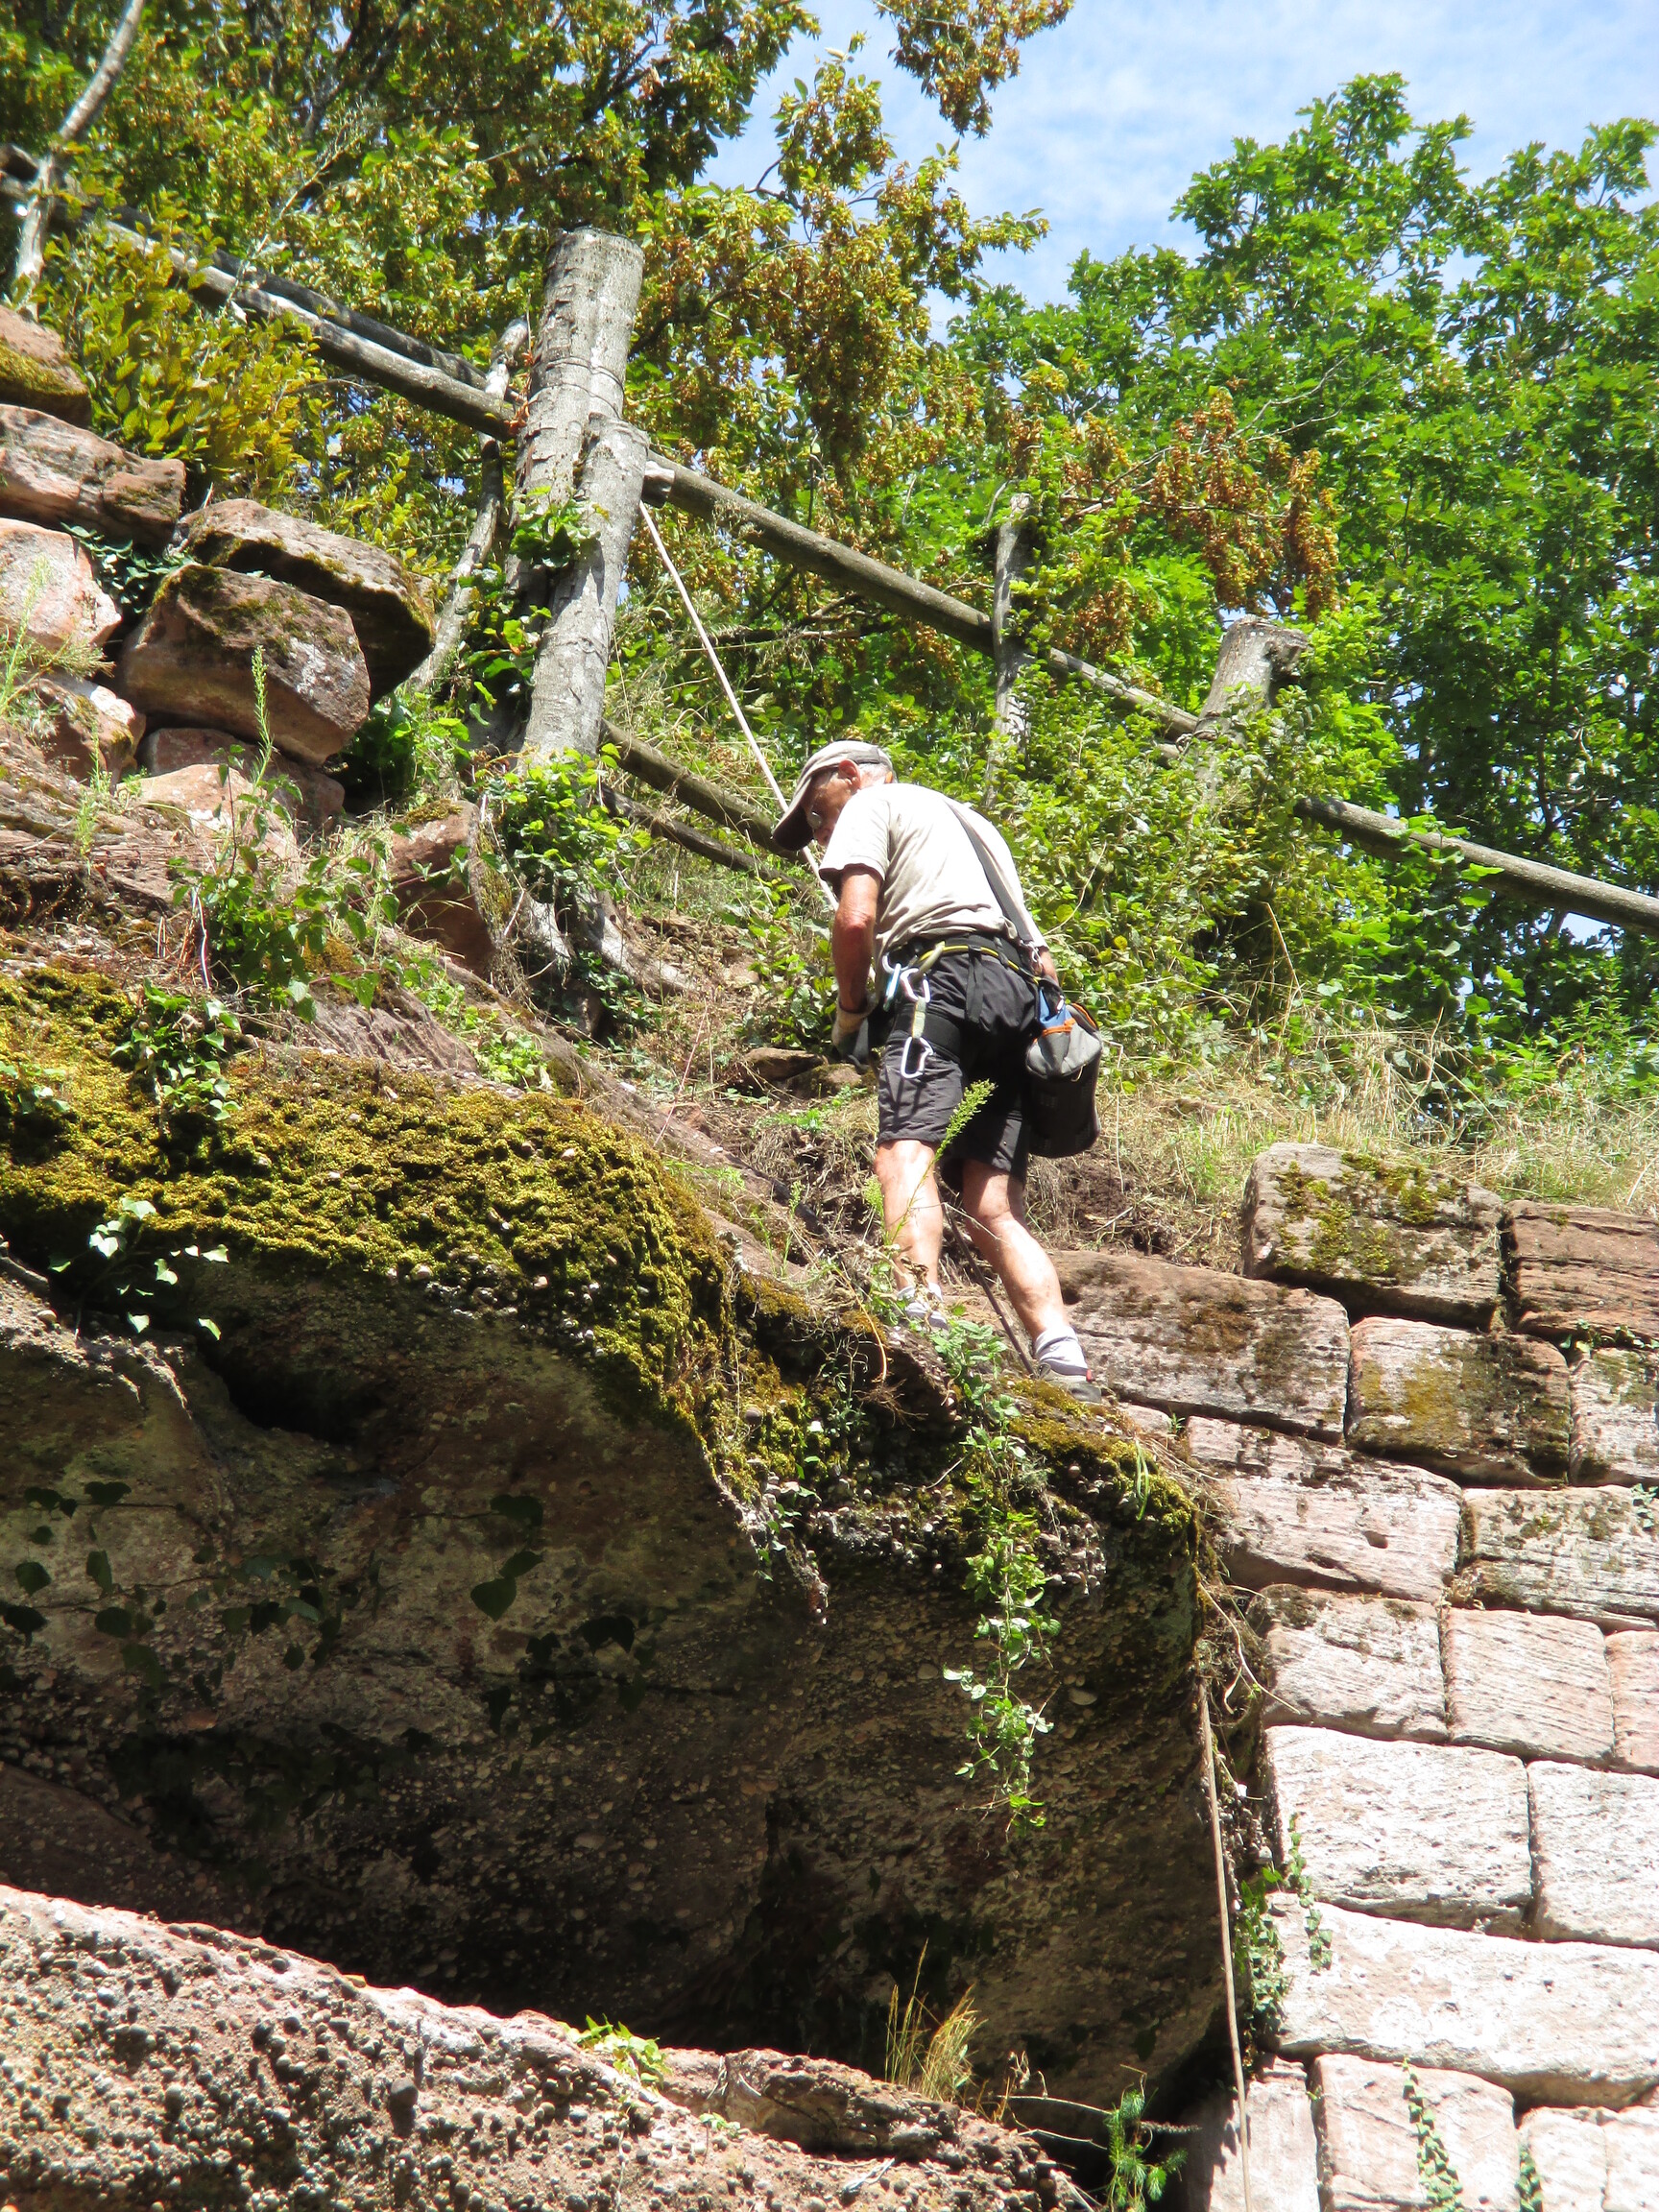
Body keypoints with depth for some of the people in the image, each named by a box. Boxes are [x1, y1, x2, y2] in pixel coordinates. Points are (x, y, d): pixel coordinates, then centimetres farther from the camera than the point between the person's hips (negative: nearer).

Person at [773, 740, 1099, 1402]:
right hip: (1022, 994, 7)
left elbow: (856, 918, -4)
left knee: (905, 1153, -23)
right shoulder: (969, 821, 38)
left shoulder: (872, 803, 15)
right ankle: (1064, 1363, -17)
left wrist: (850, 1011, 8)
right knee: (994, 1208, -1)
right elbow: (1042, 959, 30)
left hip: (944, 977, -7)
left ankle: (920, 1312, -47)